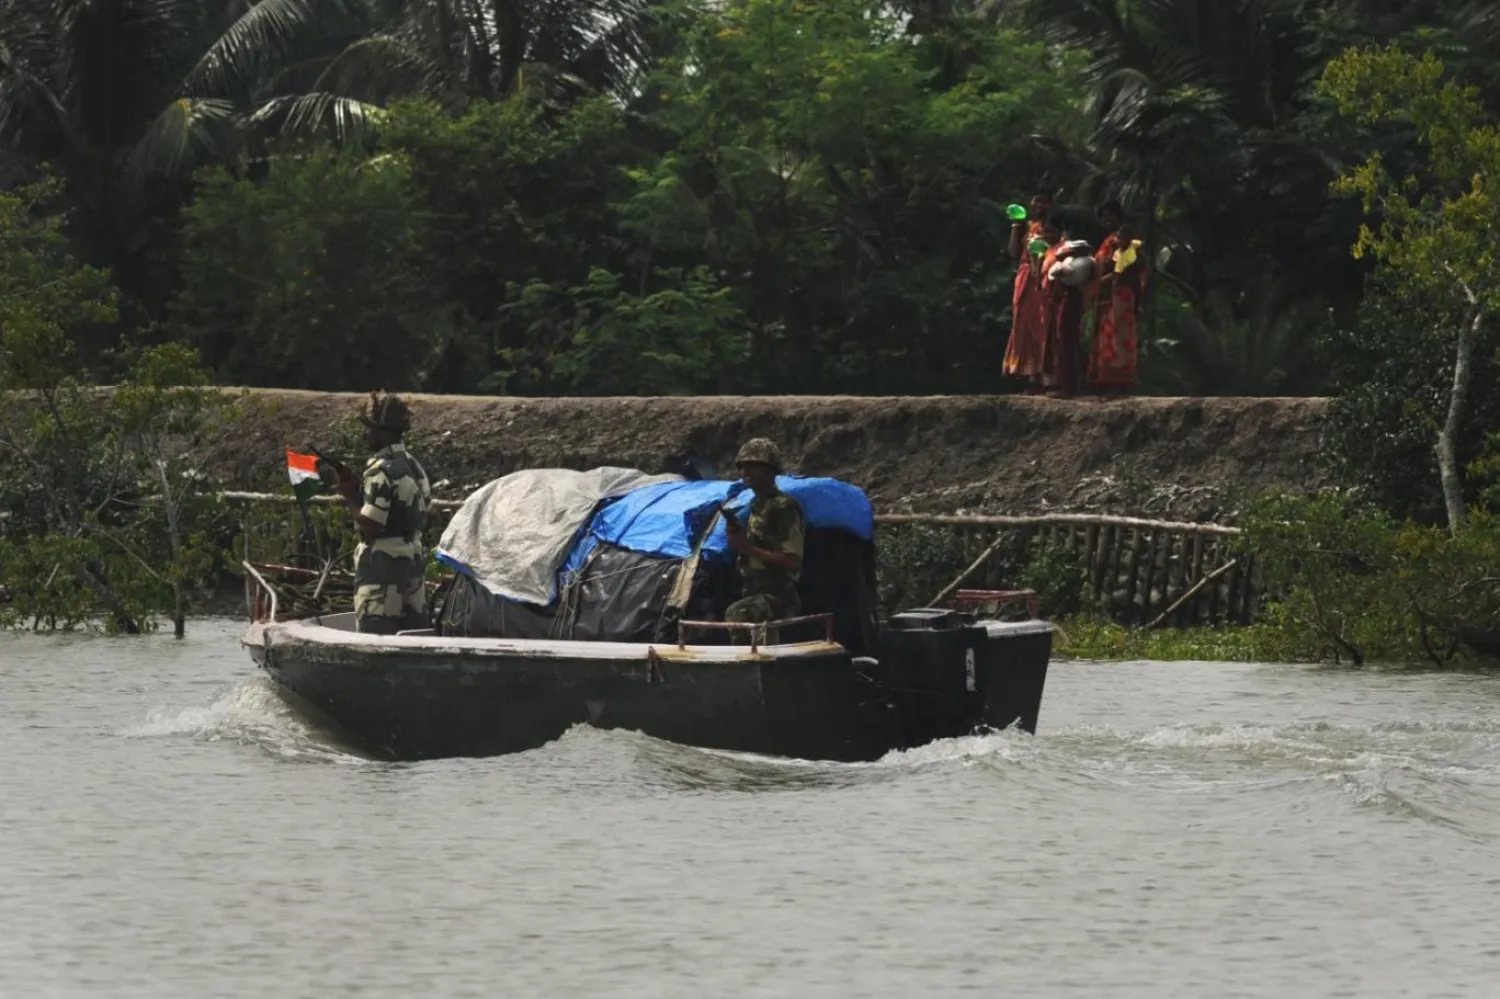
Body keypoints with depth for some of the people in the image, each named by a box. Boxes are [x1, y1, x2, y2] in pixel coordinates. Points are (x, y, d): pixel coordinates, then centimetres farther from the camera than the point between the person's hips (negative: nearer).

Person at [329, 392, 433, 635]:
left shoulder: (381, 469, -17)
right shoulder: (412, 465, 11)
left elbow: (370, 526, -21)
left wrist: (349, 498, -4)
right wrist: (357, 489, 13)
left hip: (382, 563, -9)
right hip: (412, 558, 9)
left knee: (374, 635, -6)